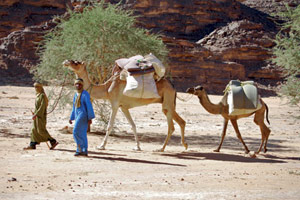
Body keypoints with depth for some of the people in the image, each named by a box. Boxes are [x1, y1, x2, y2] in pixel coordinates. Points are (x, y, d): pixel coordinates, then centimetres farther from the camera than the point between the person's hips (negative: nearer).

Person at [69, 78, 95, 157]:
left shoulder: (85, 94, -10)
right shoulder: (76, 95, 16)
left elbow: (89, 106, -13)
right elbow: (74, 108, 23)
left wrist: (90, 118, -17)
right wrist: (71, 118, 20)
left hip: (83, 115, -9)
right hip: (78, 116, 9)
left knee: (76, 132, -14)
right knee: (82, 134, 7)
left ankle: (80, 149, -8)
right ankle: (83, 151, 8)